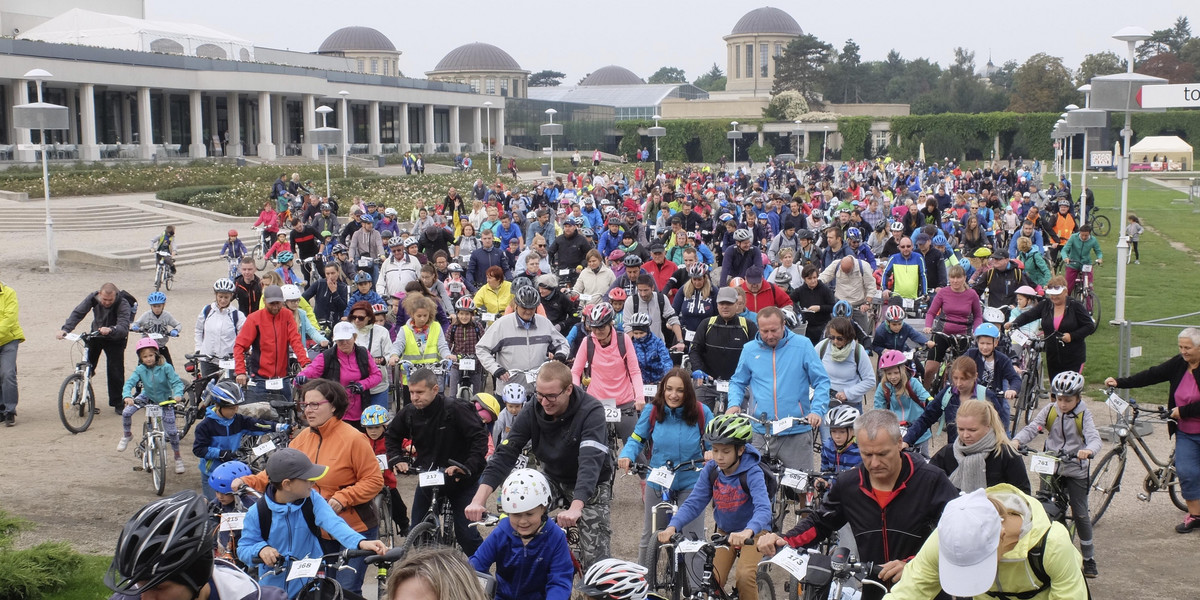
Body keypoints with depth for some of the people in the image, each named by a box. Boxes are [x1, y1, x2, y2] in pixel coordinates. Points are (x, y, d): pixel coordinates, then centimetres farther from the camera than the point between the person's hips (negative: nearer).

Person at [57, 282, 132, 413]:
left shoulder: (123, 305, -31)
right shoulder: (93, 298, -21)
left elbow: (123, 327, -43)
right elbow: (77, 313, -24)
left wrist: (110, 330, -64)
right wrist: (65, 329, -40)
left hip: (115, 339, -3)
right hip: (95, 334, 3)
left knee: (115, 370, -9)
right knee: (86, 367, 2)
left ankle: (118, 403, 5)